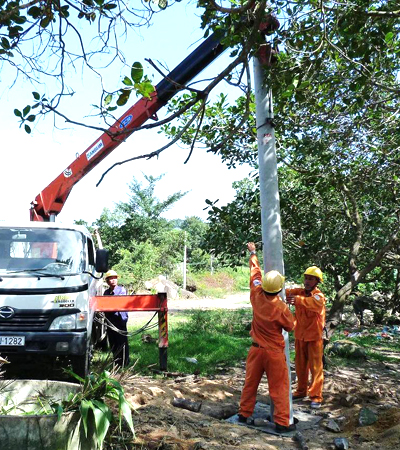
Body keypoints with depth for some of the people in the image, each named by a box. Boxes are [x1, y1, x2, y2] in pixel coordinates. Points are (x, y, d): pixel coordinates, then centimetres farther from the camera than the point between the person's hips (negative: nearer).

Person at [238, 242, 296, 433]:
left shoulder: (256, 295, -11)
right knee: (279, 387, 7)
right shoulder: (281, 308, -22)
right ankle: (282, 422, 12)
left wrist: (253, 253, 18)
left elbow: (255, 272, 3)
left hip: (256, 348, 5)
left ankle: (244, 413, 27)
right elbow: (291, 326, -4)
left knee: (250, 383, 17)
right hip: (274, 352, -4)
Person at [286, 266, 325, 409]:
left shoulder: (319, 296, -18)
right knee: (300, 365, 16)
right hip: (299, 336, 5)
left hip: (314, 337, -5)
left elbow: (314, 302, -41)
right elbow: (287, 292, -19)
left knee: (316, 367, 4)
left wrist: (298, 300, -60)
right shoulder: (299, 292, -2)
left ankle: (316, 396, 16)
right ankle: (301, 390, 33)